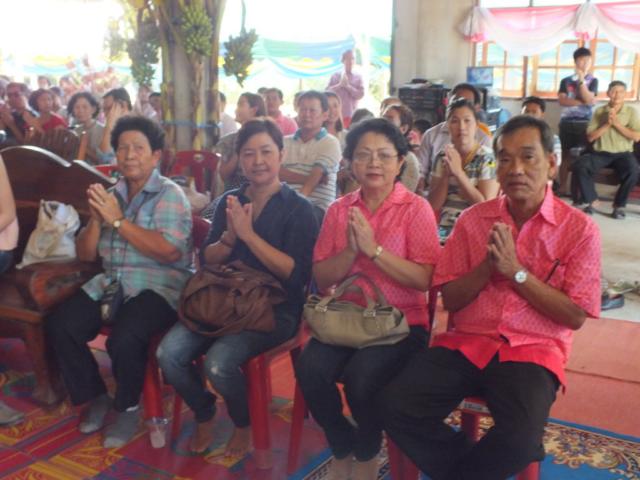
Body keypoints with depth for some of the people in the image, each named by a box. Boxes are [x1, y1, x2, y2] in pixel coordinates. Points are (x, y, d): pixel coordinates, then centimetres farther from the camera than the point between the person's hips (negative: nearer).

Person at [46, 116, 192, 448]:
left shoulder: (170, 194, -3)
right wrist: (95, 219, -5)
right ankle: (95, 396, 7)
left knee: (124, 339, -31)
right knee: (59, 326, -15)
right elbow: (85, 255, 15)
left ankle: (128, 407, -2)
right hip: (111, 282, 6)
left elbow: (169, 250, -19)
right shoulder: (110, 195, 15)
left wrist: (117, 220, -15)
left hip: (158, 285, -6)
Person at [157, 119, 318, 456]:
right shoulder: (229, 202, 10)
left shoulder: (299, 209, -5)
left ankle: (244, 424, 5)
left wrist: (249, 235, -20)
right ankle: (204, 415, 12)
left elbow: (297, 274, -15)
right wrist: (229, 237, -12)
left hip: (274, 310, -5)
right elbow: (207, 260, 10)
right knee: (169, 354, -18)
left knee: (219, 363, -28)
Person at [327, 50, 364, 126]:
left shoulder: (358, 77, 6)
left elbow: (360, 94, -3)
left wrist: (348, 86, -12)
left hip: (352, 115, 1)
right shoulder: (335, 75, 6)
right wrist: (340, 85, -14)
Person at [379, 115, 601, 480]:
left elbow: (575, 316, -6)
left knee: (519, 439, -31)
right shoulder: (472, 219, 7)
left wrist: (516, 271, -14)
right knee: (395, 406, -19)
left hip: (532, 350, -2)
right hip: (466, 342, 3)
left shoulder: (579, 228, -1)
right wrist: (488, 265, -12)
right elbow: (450, 300, 6)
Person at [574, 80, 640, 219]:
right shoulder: (599, 111, 8)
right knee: (579, 166, -27)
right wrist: (607, 124, -9)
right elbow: (590, 137, 3)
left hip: (623, 153, -1)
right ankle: (592, 201, -10)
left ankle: (619, 204, -11)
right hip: (601, 153, 1)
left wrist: (617, 123, -11)